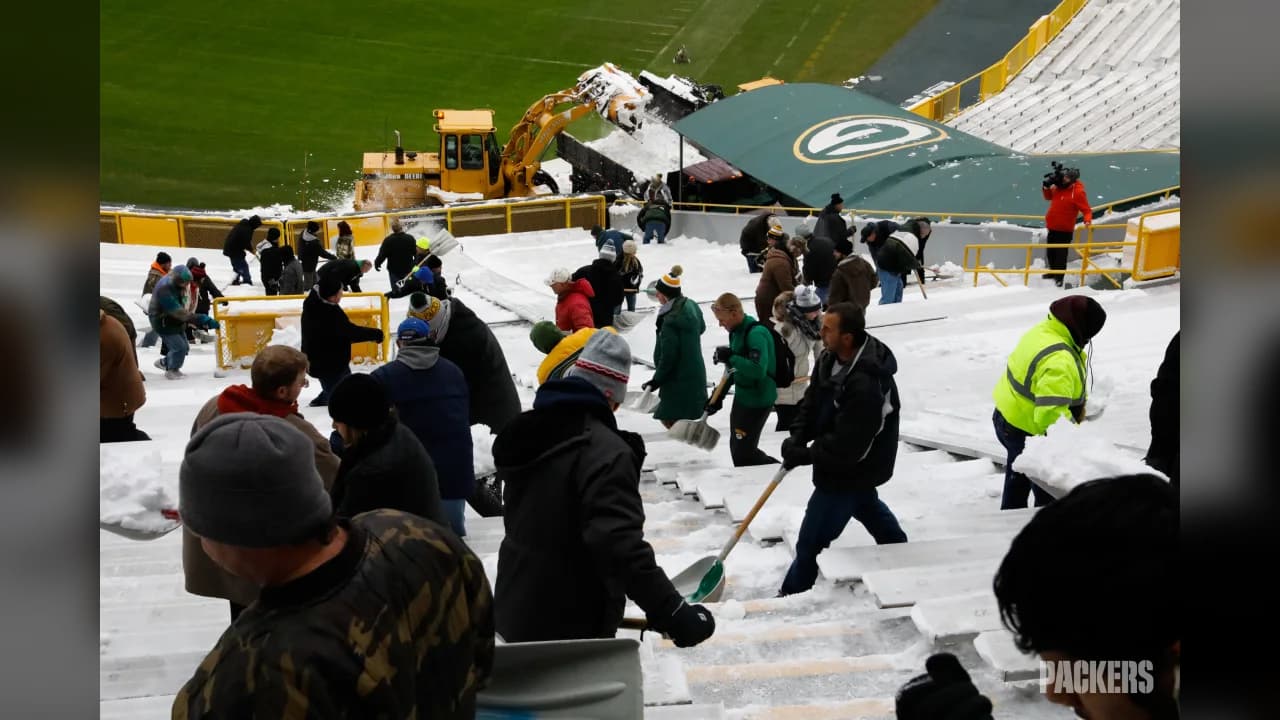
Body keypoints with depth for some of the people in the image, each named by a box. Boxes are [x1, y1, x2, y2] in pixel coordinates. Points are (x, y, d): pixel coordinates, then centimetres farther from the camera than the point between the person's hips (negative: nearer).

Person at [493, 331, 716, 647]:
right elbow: (620, 543, -33)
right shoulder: (605, 450, -22)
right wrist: (671, 612, -31)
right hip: (571, 628, -9)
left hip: (517, 612, 9)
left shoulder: (531, 432, 7)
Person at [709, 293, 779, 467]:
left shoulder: (756, 333, -24)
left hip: (758, 400, -10)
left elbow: (758, 370, -35)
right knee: (736, 448, 18)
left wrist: (730, 357, -28)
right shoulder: (736, 331, 6)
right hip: (742, 397, 10)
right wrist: (718, 397, 15)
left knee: (744, 451, -5)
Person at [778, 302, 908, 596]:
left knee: (812, 539, -2)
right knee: (867, 505, 35)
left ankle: (792, 595, 13)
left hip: (851, 469, -10)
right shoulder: (831, 358, -9)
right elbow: (812, 401, 4)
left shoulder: (867, 385, -37)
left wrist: (802, 455, -24)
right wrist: (798, 437, -11)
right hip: (849, 466, 10)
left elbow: (846, 447, -33)